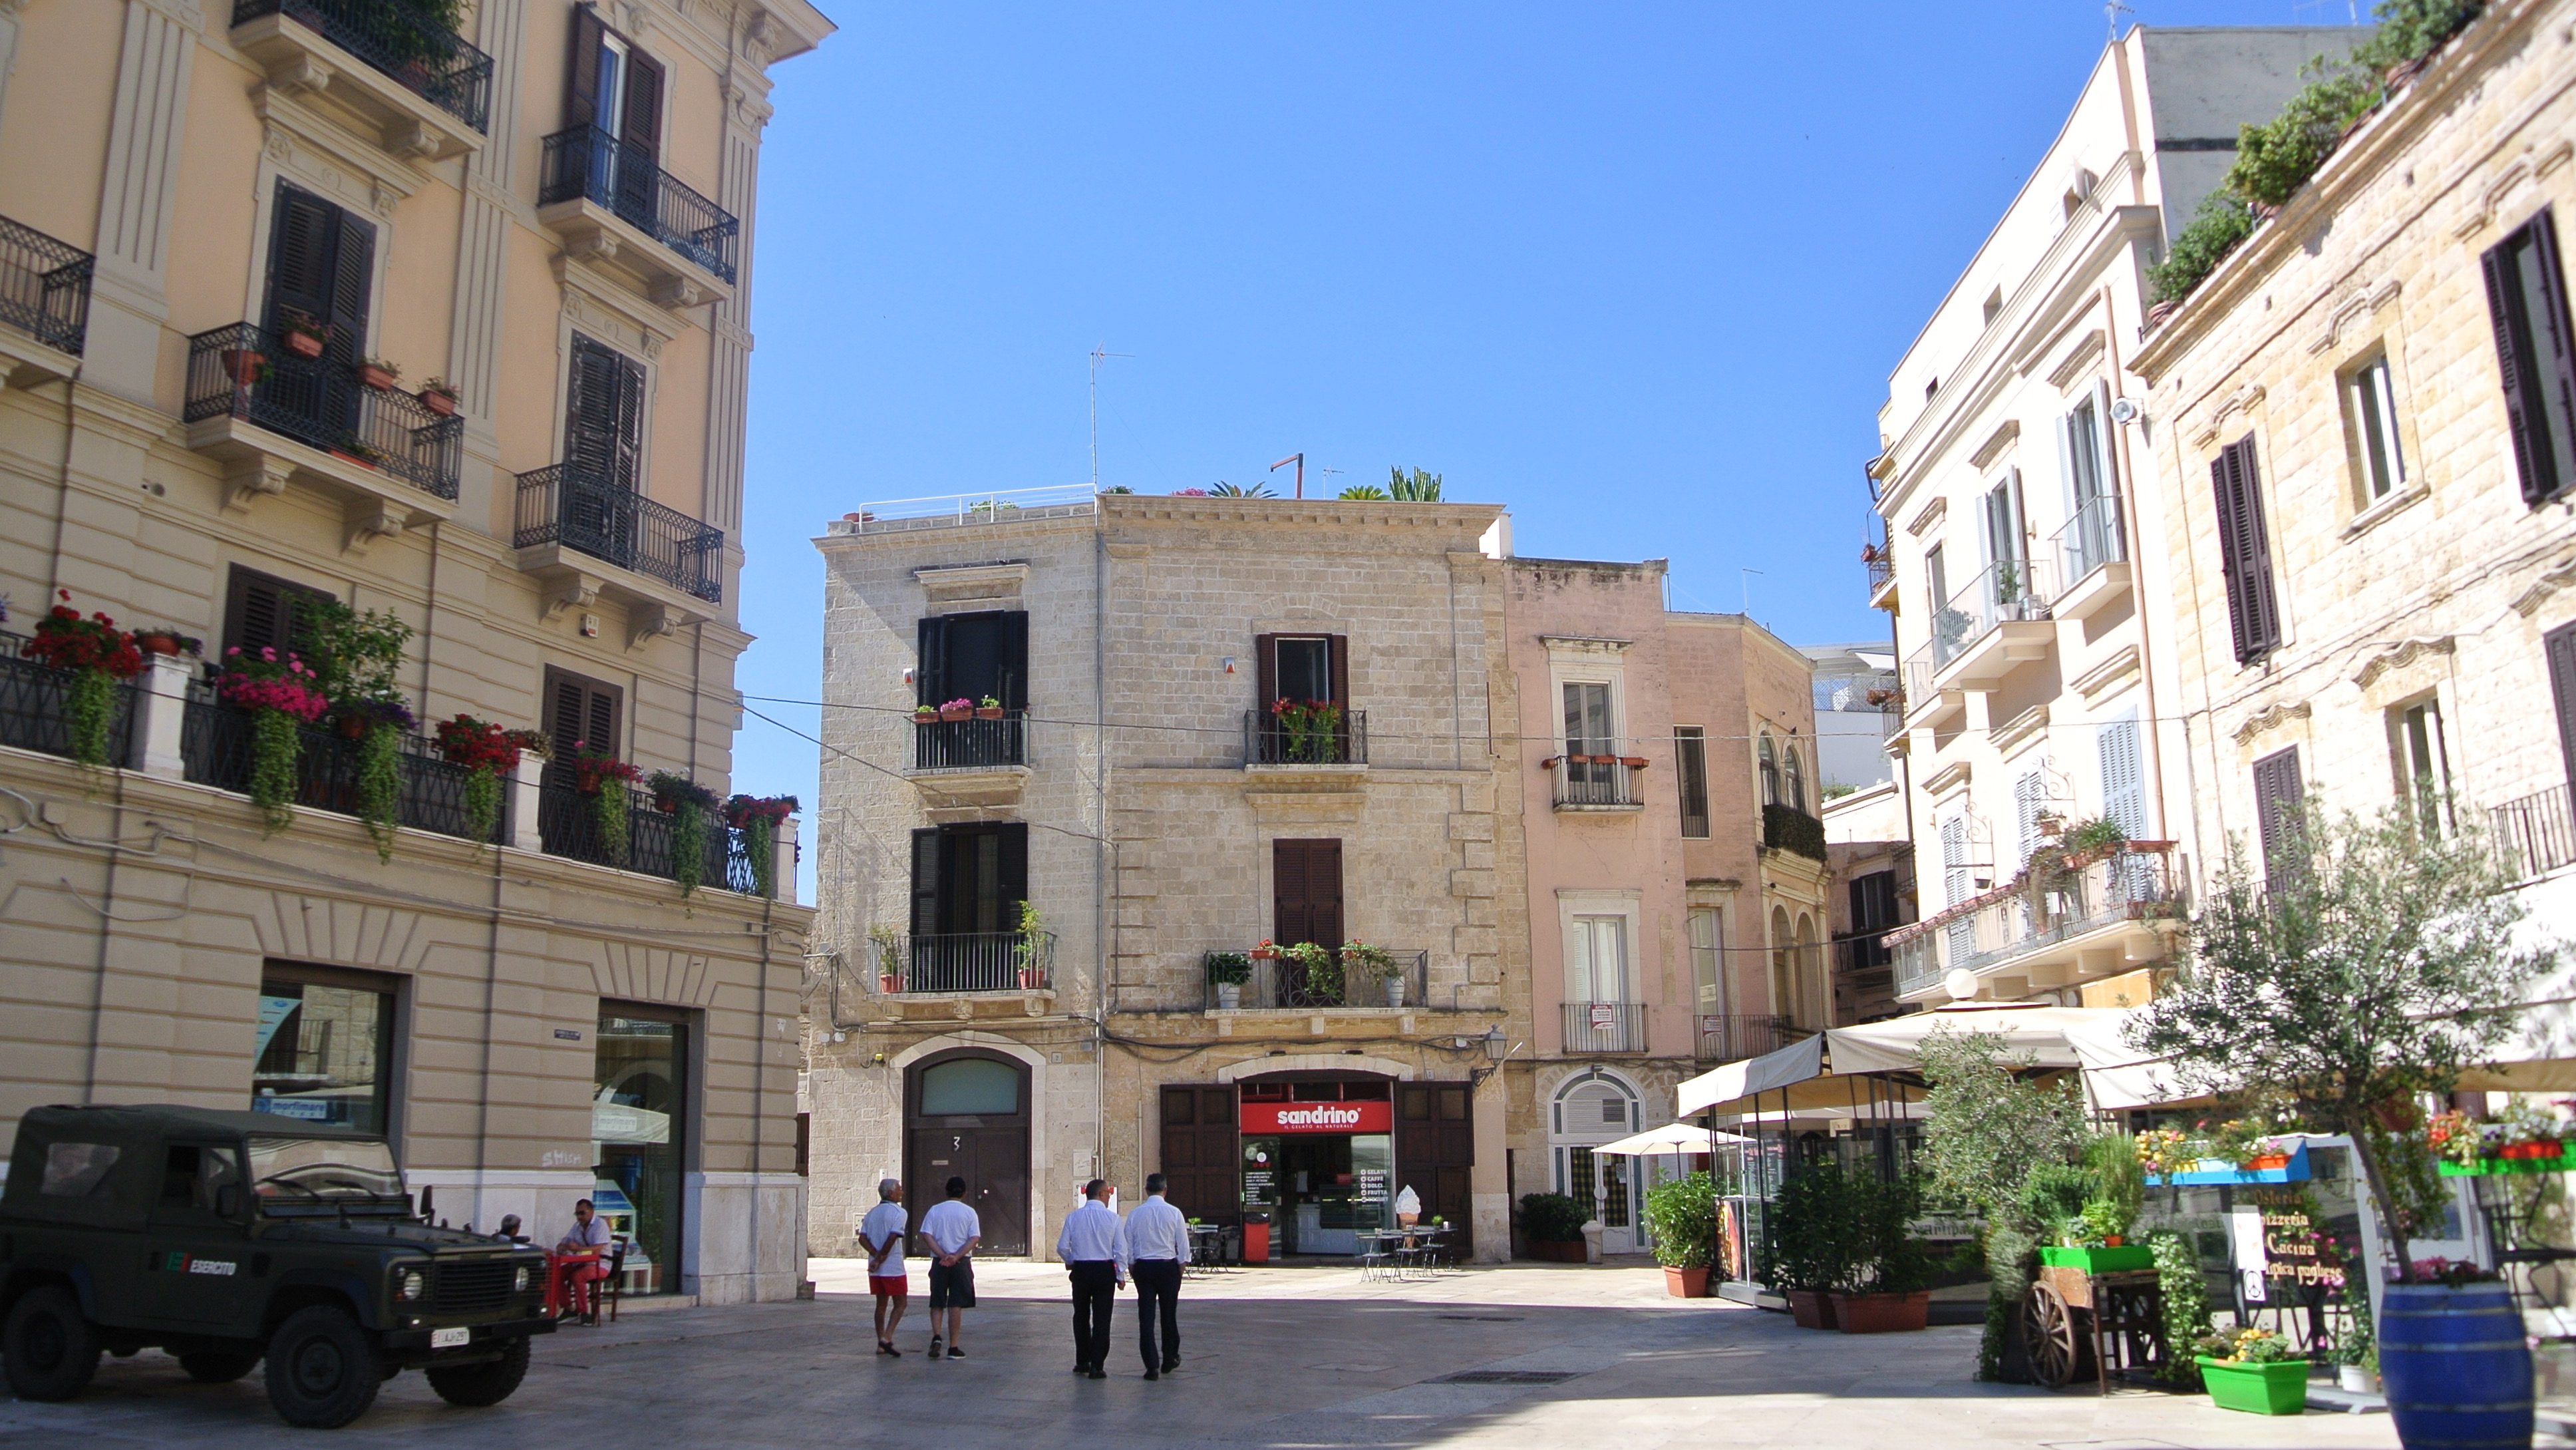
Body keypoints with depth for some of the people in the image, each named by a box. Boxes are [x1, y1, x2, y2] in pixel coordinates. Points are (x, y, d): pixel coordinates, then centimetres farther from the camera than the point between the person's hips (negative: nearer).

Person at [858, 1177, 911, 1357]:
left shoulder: (872, 1213, 13)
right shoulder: (899, 1212, -8)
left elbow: (862, 1239, 2)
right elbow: (892, 1238, -18)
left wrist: (876, 1255, -7)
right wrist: (880, 1258, -9)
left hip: (875, 1269, 7)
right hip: (893, 1268, -7)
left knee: (881, 1304, 14)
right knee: (900, 1304, 3)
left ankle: (881, 1344, 15)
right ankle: (887, 1338, -11)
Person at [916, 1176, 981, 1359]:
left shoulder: (935, 1210, 5)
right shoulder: (969, 1212, 2)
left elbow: (927, 1235, -5)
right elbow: (975, 1239, -8)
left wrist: (942, 1255, -10)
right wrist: (956, 1256, -14)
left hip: (939, 1262, 1)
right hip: (962, 1262, -1)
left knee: (936, 1304, 12)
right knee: (956, 1305, 2)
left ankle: (936, 1337, -9)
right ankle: (953, 1347, 3)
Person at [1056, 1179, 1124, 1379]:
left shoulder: (1073, 1217, -2)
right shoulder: (1112, 1217, -7)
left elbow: (1062, 1247, -3)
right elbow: (1120, 1249, -7)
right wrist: (1121, 1276, 2)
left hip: (1080, 1270, 2)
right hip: (1105, 1270, -2)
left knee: (1081, 1317, 17)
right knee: (1102, 1319, 3)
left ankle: (1082, 1362, 24)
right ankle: (1097, 1366, -1)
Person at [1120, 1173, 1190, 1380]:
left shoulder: (1135, 1214, -2)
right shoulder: (1174, 1213, -7)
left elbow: (1127, 1246, 3)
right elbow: (1183, 1245, -3)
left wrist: (1131, 1269, 14)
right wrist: (1180, 1268, 10)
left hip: (1143, 1268, 1)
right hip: (1168, 1267, -1)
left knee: (1146, 1316, 2)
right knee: (1169, 1315, 14)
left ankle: (1152, 1366, -2)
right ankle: (1169, 1360, 26)